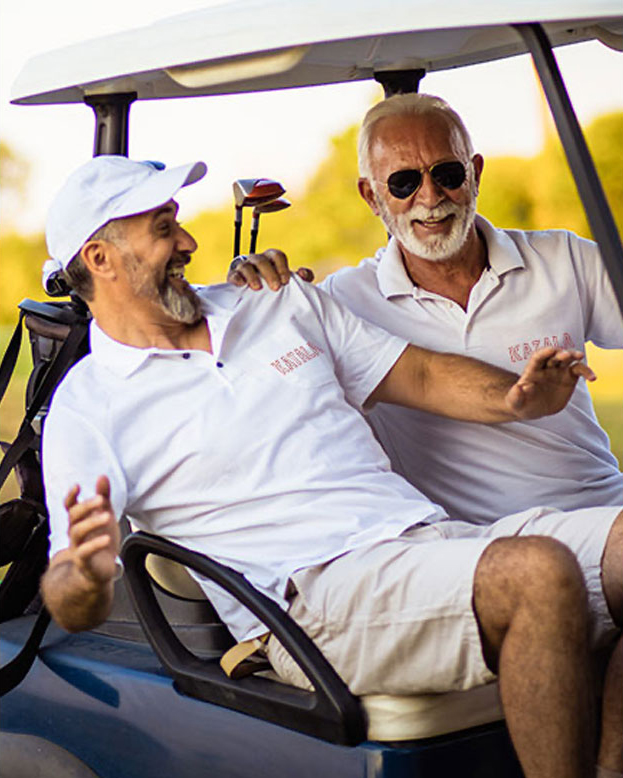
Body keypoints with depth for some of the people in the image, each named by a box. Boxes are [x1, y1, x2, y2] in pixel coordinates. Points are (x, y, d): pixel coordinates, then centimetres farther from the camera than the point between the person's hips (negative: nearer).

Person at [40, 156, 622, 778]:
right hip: (316, 597, -7)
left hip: (440, 537, 7)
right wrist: (88, 575, -26)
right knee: (541, 572, -31)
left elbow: (417, 374, 21)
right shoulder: (86, 408, 3)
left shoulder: (280, 303, 20)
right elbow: (70, 610, -1)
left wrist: (516, 397, 2)